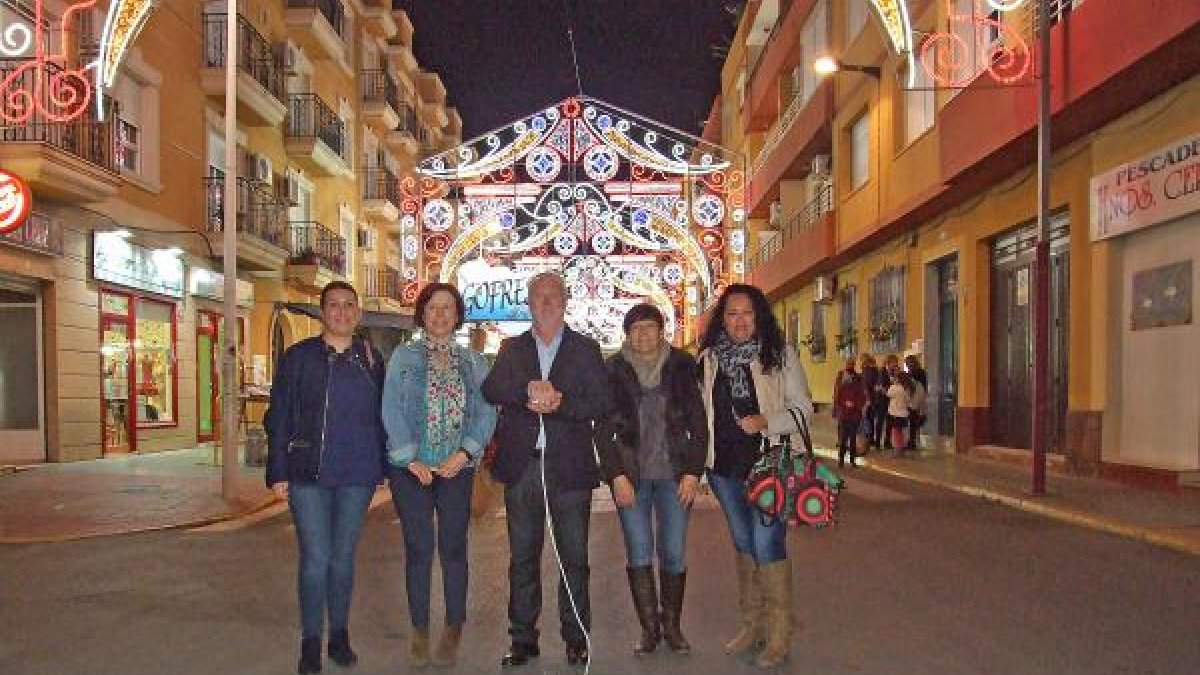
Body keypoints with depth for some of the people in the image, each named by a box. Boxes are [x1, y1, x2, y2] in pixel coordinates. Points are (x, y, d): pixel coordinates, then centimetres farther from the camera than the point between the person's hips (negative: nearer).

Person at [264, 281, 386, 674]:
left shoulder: (371, 360, 8)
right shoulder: (299, 357, 0)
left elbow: (380, 417, 11)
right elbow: (278, 418, -1)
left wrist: (380, 469, 7)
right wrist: (278, 473, -5)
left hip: (357, 477, 2)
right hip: (308, 476, -2)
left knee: (343, 557, 11)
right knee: (315, 559, -2)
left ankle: (339, 635, 24)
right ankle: (310, 642, 12)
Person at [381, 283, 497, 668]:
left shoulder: (473, 362, 10)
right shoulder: (403, 357, 6)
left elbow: (486, 412, 2)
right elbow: (391, 409, -2)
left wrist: (465, 452, -11)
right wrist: (410, 459, -10)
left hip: (457, 468, 1)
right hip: (411, 468, -1)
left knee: (454, 548, 1)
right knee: (419, 549, 1)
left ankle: (453, 631, 13)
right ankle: (419, 631, 13)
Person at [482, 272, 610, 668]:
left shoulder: (585, 350, 7)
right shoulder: (512, 349, 12)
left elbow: (600, 403, -3)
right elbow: (491, 390, -4)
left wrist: (559, 402, -18)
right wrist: (529, 389, -21)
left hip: (569, 467, -1)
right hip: (521, 466, 2)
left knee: (574, 557, 4)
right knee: (522, 557, 8)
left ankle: (576, 639, 15)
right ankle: (523, 639, 18)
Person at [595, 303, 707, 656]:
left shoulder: (682, 366, 2)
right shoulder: (613, 370, 0)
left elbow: (698, 424, 3)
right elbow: (603, 429, 2)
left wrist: (692, 472, -4)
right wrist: (617, 475, -6)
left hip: (675, 474, 0)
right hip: (630, 475, 0)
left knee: (674, 554, 0)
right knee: (639, 554, 0)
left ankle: (672, 626, 16)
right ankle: (649, 628, 12)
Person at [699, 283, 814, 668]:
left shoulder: (779, 355, -4)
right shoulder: (707, 359, 5)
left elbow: (803, 407, -2)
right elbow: (699, 410, 12)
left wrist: (766, 421, -18)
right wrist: (699, 464, 8)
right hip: (725, 467, 4)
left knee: (767, 546, -6)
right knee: (743, 544, 15)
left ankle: (780, 635, 7)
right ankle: (751, 625, 28)